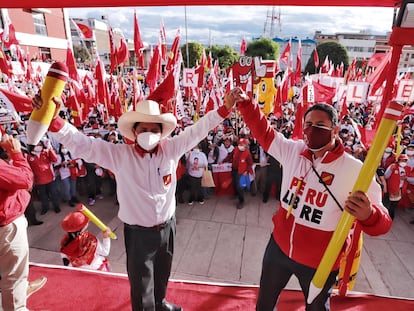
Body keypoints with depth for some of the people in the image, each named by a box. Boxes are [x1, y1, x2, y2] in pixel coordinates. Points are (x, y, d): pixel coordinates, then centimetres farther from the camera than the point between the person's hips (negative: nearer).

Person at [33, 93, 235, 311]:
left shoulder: (171, 149, -8)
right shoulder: (119, 154, -14)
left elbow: (197, 131, -6)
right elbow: (81, 144, -18)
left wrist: (224, 109, -10)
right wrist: (52, 119, -31)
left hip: (167, 227, 4)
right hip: (138, 232, -3)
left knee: (162, 275, 29)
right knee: (141, 285, 14)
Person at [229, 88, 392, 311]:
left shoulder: (355, 171, -20)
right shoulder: (293, 150, -10)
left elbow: (382, 222, -18)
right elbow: (263, 132, 1)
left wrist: (368, 214, -42)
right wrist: (245, 103, -10)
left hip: (319, 262, -3)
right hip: (279, 247, 3)